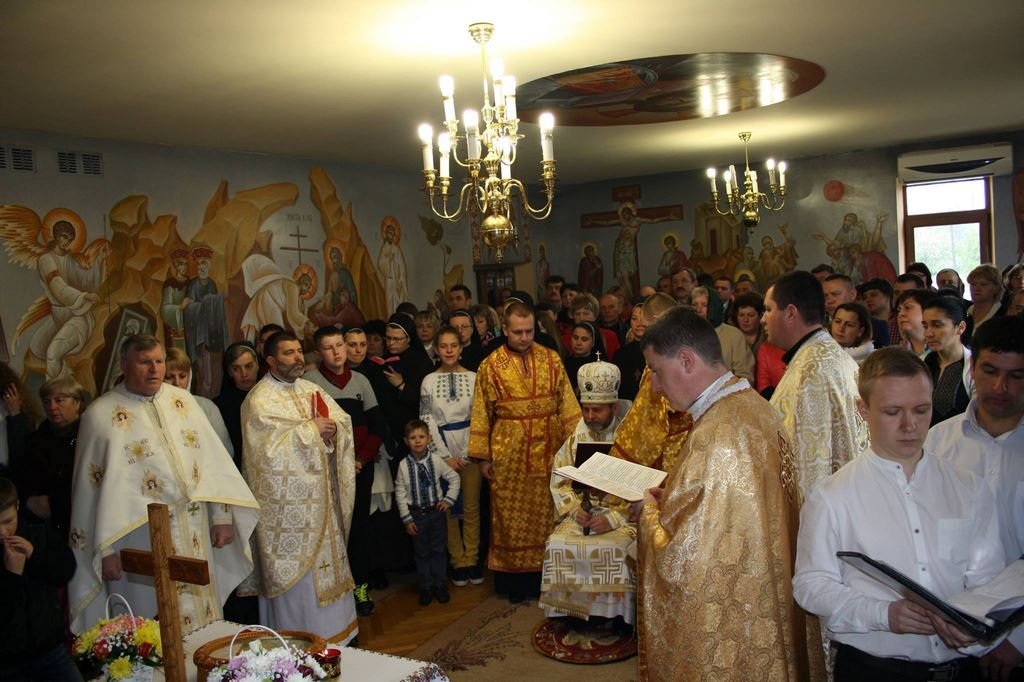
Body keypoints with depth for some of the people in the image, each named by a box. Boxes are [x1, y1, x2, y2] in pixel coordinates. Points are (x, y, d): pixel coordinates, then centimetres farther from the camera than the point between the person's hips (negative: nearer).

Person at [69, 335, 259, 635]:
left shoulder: (183, 400, 7)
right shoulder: (100, 415, -4)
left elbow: (211, 458, 6)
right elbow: (92, 487, -3)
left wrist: (222, 515, 1)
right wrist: (106, 549, -5)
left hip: (195, 532, 4)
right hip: (140, 535, -4)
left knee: (203, 616, 13)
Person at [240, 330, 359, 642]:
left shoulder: (310, 390, 11)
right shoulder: (259, 400, -10)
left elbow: (344, 421, 8)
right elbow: (269, 447, -20)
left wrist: (331, 429, -14)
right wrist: (311, 429, -16)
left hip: (319, 496, 7)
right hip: (286, 502, -7)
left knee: (326, 558, 14)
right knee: (295, 569, -1)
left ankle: (334, 629, 26)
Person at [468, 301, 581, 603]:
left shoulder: (551, 359, 2)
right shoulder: (490, 366, -2)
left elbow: (567, 404, 4)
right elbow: (481, 414, 1)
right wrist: (483, 457, 0)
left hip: (547, 449, 1)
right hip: (508, 451, -1)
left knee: (546, 511, 7)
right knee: (511, 515, 5)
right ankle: (516, 578, 17)